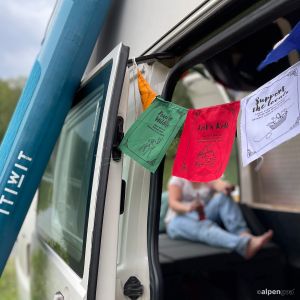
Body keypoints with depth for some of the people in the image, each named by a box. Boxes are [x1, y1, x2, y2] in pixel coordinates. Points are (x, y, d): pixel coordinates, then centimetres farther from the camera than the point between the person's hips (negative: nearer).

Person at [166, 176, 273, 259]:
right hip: (180, 221, -3)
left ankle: (243, 234, -39)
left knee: (222, 196, -21)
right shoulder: (177, 179, 1)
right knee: (205, 226, -38)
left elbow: (220, 184, -16)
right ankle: (246, 245, -60)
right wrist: (188, 208, -38)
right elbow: (173, 203, -15)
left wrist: (225, 187, -42)